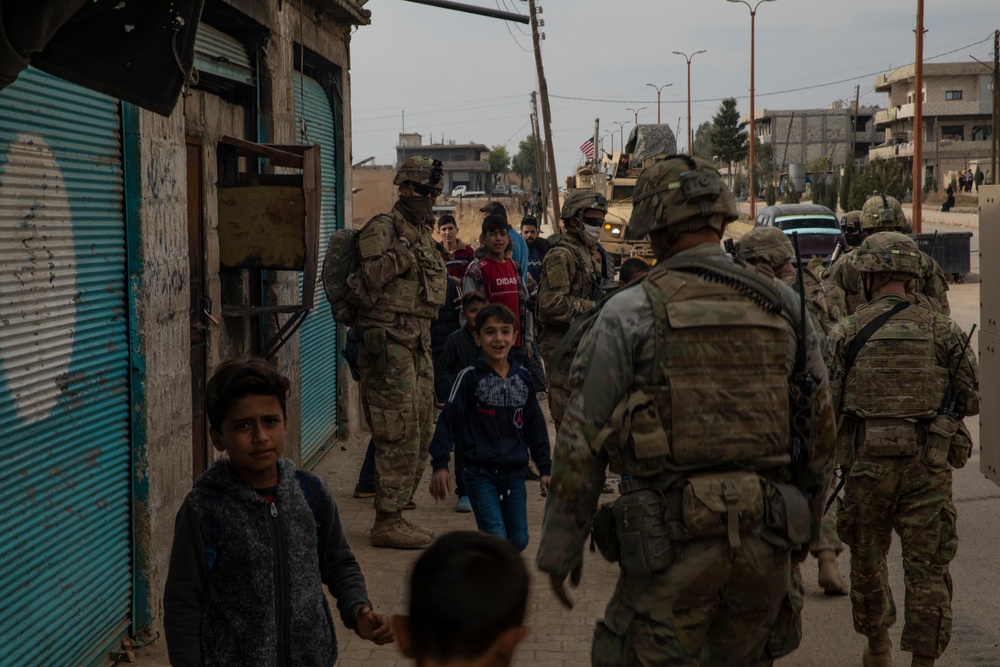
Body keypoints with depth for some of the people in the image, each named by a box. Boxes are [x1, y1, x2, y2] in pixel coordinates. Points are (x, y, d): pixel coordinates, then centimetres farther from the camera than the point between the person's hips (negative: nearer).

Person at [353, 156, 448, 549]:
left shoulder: (423, 233, 20)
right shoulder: (382, 229, -9)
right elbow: (369, 278, -23)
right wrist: (403, 250, -22)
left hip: (417, 344, 10)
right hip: (388, 343, -10)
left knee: (420, 435, 12)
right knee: (399, 435, -9)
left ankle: (394, 515, 22)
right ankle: (387, 523, -2)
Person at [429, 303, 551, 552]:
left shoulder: (523, 377, 6)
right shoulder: (470, 377, -7)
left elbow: (535, 425, 14)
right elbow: (448, 420, -7)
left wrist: (545, 468, 14)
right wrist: (439, 464, -13)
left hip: (514, 472, 5)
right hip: (480, 472, -4)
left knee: (519, 540, 6)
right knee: (496, 536, -15)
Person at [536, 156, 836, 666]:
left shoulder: (631, 313, -6)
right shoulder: (785, 307, 7)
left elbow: (582, 442, -5)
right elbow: (820, 430, 13)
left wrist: (560, 547, 5)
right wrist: (804, 527, 25)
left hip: (671, 541, -5)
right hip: (765, 544, 5)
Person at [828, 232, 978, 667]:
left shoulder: (846, 332, -4)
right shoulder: (943, 330, -1)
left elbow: (826, 403, -4)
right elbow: (971, 400, 3)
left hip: (867, 464, 0)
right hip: (929, 467, 0)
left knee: (867, 558, 18)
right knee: (927, 566, 4)